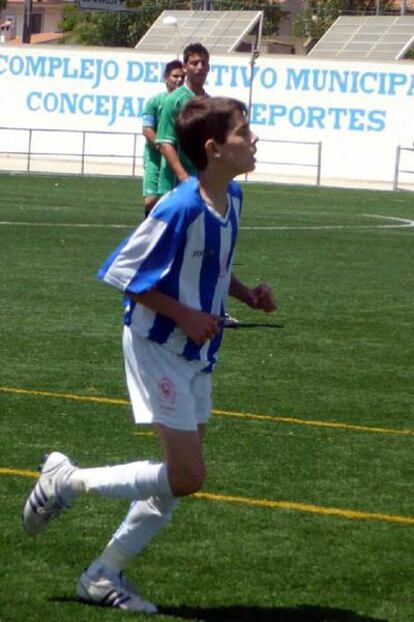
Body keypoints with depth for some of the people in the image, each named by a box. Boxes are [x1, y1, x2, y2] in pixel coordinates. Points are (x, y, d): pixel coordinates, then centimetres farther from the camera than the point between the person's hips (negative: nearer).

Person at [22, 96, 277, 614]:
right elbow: (121, 272, -19)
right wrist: (183, 315, -20)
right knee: (186, 477, -10)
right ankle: (67, 480, 7)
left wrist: (246, 294, 0)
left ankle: (104, 575, 20)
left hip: (196, 354, 9)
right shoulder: (181, 209, -25)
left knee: (179, 480, 10)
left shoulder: (232, 198, 2)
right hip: (158, 351, -9)